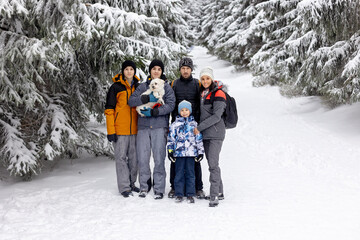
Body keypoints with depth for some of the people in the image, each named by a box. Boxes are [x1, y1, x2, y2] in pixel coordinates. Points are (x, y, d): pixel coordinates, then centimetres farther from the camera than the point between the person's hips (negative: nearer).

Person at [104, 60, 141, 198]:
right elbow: (109, 110, -4)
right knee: (121, 157, -3)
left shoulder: (138, 87, 13)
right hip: (120, 129, -4)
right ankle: (124, 187, 2)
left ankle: (131, 184, 22)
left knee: (134, 158, 9)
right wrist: (111, 130, -12)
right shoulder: (116, 87, -1)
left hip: (135, 129, 4)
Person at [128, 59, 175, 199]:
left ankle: (159, 189, 2)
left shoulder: (167, 87, 9)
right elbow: (131, 101, 5)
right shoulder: (143, 86, 15)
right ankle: (144, 186, 16)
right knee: (142, 158, 2)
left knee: (159, 159, -5)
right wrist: (142, 99, -15)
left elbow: (170, 104, -3)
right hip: (143, 126, 2)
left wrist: (158, 111, -18)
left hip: (159, 126, -2)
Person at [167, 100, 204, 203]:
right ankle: (179, 194, 12)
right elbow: (170, 138, 7)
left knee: (190, 173, 4)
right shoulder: (175, 124, 6)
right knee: (179, 173, 4)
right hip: (179, 152, 0)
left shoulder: (194, 124, 8)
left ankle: (190, 194, 12)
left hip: (191, 152, 1)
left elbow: (199, 139, 10)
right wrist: (170, 151, 1)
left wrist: (200, 152, 7)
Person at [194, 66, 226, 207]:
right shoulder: (202, 93, 14)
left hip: (215, 133, -8)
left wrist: (199, 127, -16)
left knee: (213, 164, -14)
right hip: (205, 134, 8)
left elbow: (216, 116, -16)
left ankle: (214, 196, -12)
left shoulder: (218, 94, -8)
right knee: (211, 163, 11)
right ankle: (220, 191, 22)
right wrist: (199, 129, 10)